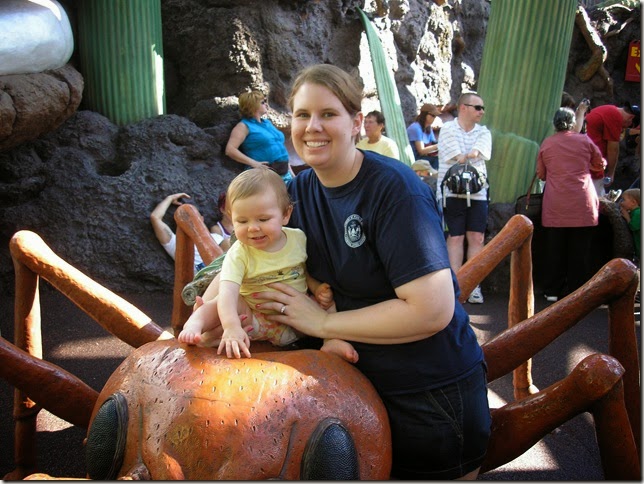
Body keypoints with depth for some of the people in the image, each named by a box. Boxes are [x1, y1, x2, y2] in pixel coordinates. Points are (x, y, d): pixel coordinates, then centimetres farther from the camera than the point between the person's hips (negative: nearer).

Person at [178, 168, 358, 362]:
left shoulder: (298, 239, -6)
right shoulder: (239, 254, -17)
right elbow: (228, 292, -32)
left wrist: (317, 288, -11)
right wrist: (232, 328, -49)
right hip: (255, 319, -3)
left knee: (327, 298, -10)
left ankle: (331, 341, -13)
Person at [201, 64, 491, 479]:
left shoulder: (395, 189, -23)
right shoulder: (299, 191, -3)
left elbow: (433, 310, -29)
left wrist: (324, 322, -22)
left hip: (434, 395, -5)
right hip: (358, 383, 6)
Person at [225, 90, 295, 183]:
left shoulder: (267, 122, 20)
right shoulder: (245, 126, -3)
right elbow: (230, 150, -15)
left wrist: (290, 171, 18)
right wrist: (254, 163, -20)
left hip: (284, 174, 8)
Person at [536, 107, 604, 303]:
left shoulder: (547, 143, 5)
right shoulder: (584, 140, 3)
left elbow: (541, 174, 12)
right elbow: (600, 164, 17)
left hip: (555, 206, 1)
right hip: (582, 205, -1)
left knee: (555, 250, 7)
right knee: (579, 251, 5)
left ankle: (552, 291, 12)